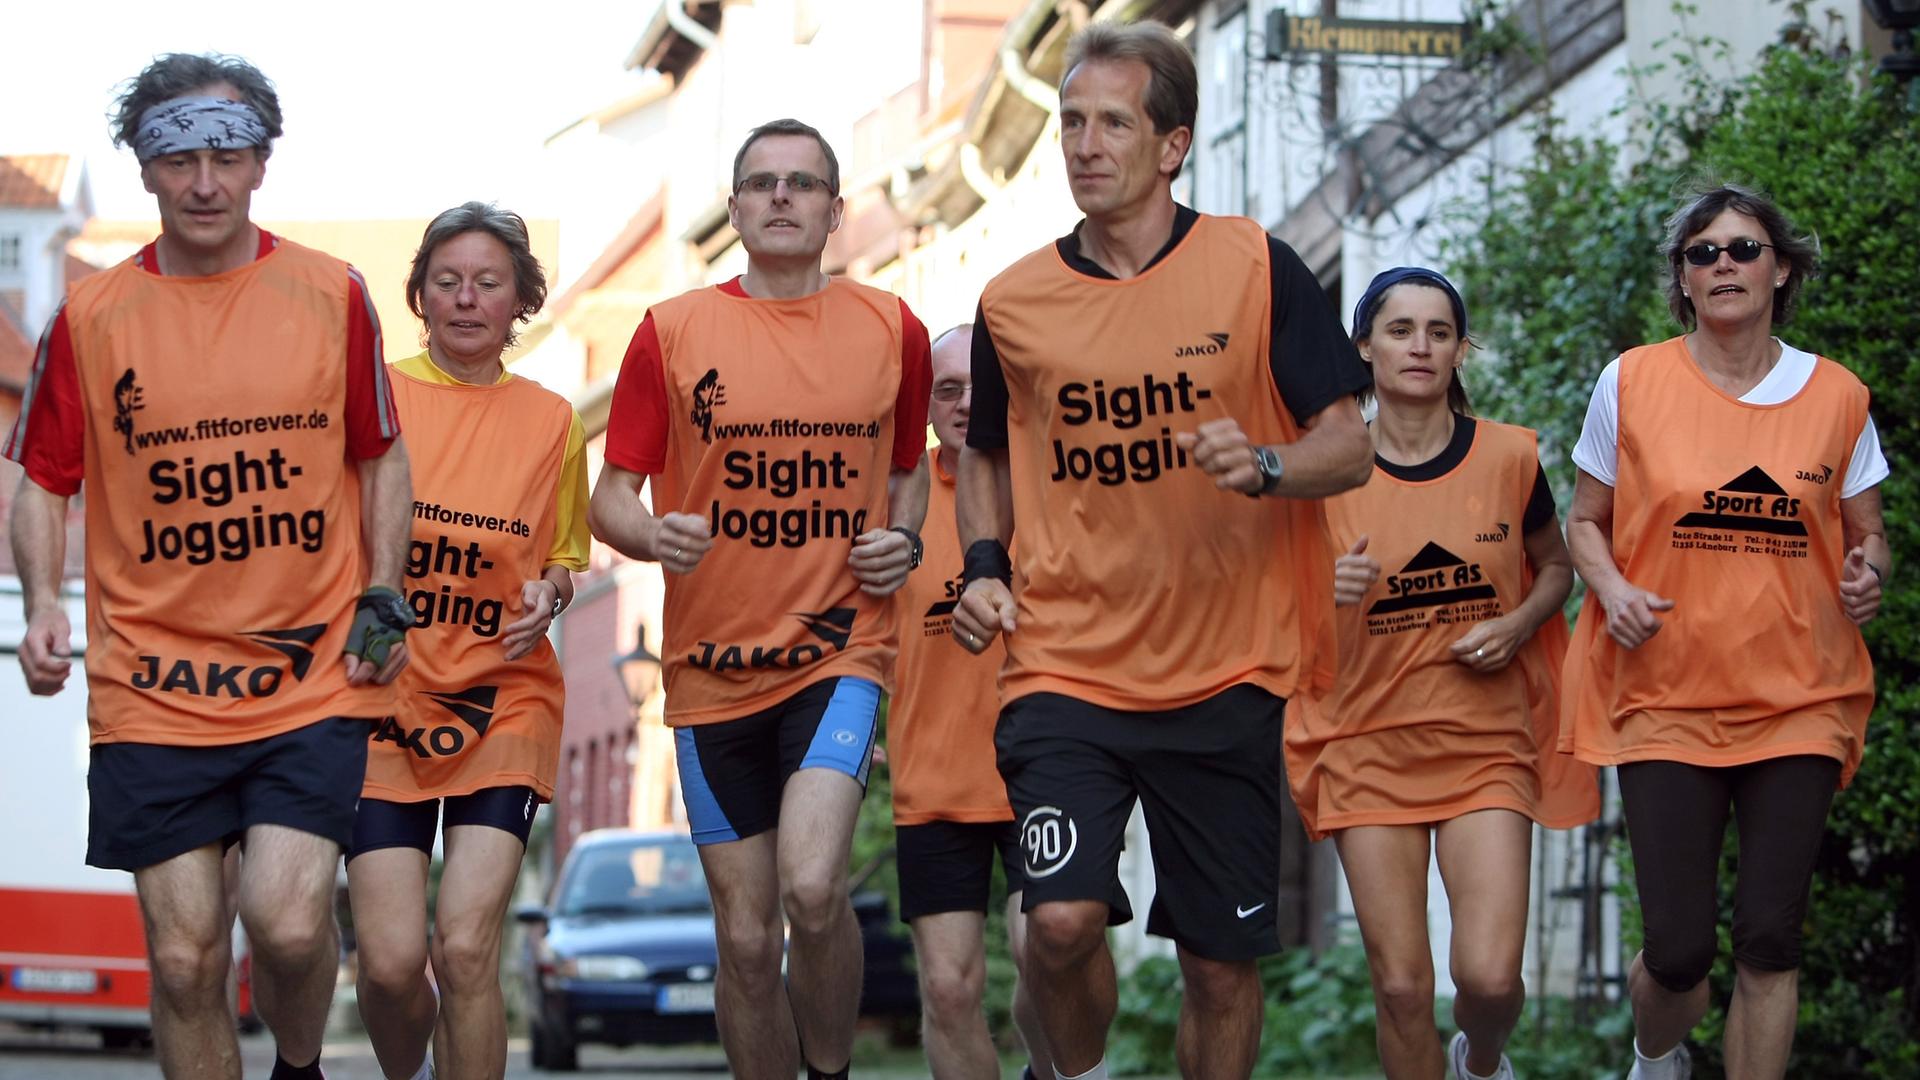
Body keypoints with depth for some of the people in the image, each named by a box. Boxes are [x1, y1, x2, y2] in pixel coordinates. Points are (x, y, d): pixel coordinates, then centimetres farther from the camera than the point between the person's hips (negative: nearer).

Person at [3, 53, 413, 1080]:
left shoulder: (331, 294, 3)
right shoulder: (90, 318, 1)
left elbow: (381, 456, 14)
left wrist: (383, 596, 4)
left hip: (313, 676, 0)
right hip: (153, 682, 1)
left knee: (288, 923, -14)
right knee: (186, 959, -1)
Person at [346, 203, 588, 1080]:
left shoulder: (551, 422, 5)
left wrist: (548, 595, -3)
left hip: (504, 701, 1)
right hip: (385, 699, -1)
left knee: (466, 944, -15)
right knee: (391, 960, -8)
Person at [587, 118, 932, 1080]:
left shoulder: (892, 329, 5)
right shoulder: (672, 331, 1)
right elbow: (610, 500, 4)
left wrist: (905, 540, 0)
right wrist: (651, 534, -18)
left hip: (840, 649, -1)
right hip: (713, 665, 1)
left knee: (811, 884, -21)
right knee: (746, 934, 3)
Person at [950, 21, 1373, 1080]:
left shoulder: (1256, 268, -3)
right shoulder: (1014, 300, 3)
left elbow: (1348, 445, -1)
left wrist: (1264, 466, -21)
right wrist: (986, 567, 3)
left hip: (1226, 679, 0)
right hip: (1065, 666, 0)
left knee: (1223, 964, 6)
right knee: (1062, 919, -19)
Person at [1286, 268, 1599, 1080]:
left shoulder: (1508, 457, -1)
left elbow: (1555, 567, 15)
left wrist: (1517, 625, -5)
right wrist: (1325, 588, -17)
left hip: (1486, 746, 0)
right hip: (1369, 748, 0)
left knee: (1490, 977, -9)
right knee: (1400, 985, -3)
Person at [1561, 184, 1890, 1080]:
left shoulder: (1836, 396, 2)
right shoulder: (1631, 383, -1)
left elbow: (1866, 533, 11)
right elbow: (1584, 522, 7)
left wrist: (1869, 571, -12)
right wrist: (1611, 589, -13)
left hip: (1798, 703, 1)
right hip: (1667, 699, -1)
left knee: (1770, 938, -3)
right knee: (1681, 952, -3)